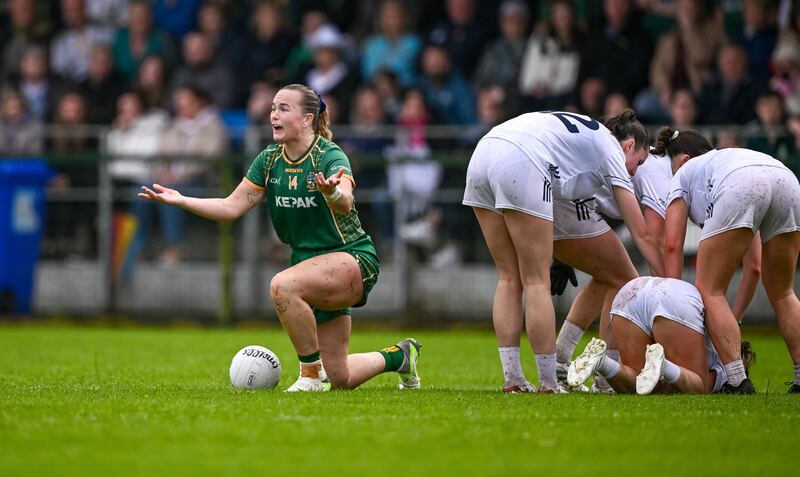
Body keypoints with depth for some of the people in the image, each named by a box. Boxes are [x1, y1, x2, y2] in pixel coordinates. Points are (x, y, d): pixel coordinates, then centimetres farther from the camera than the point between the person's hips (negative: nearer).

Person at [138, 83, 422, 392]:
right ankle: (400, 356, 35)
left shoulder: (330, 156, -18)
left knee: (282, 285, -36)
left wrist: (332, 192, -60)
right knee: (339, 379, 6)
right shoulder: (269, 160, 2)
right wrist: (180, 201, -9)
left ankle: (313, 373, -21)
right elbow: (232, 207, 2)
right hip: (310, 263, 7)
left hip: (353, 259, -7)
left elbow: (345, 204, -37)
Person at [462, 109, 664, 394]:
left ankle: (512, 379, 11)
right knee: (537, 282, 0)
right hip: (519, 165, -7)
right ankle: (549, 384, 1)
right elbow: (642, 236, 14)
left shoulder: (584, 131, 35)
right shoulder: (612, 151, 15)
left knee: (509, 277, 13)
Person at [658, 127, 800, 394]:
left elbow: (672, 245, 16)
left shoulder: (683, 174, 32)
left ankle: (738, 381, -7)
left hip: (740, 189, -5)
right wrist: (737, 317, 43)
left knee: (709, 291, 5)